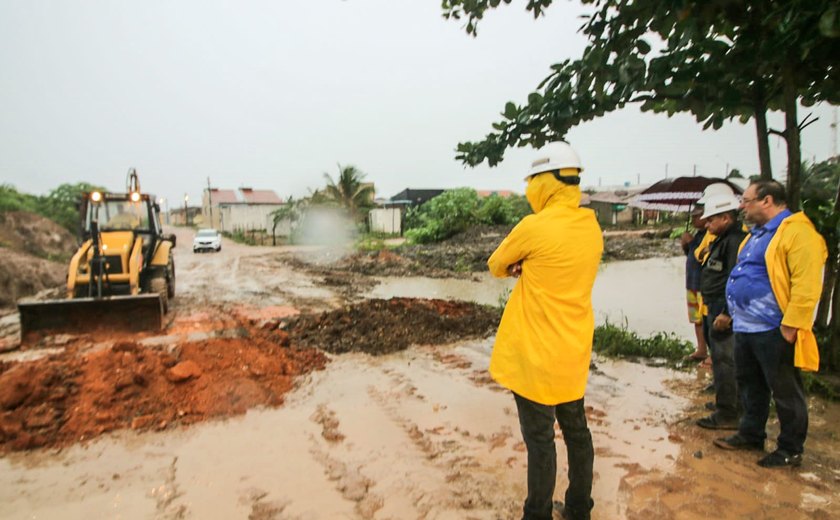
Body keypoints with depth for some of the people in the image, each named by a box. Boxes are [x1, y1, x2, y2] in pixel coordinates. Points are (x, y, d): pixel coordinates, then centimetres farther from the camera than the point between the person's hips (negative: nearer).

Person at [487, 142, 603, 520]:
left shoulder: (535, 226, -19)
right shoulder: (591, 227, 3)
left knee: (540, 439, 5)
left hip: (537, 354, -7)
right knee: (576, 431, 19)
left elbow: (496, 265, -4)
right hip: (572, 350, 8)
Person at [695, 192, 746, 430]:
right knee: (721, 359, 19)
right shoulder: (722, 240, 16)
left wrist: (726, 313, -23)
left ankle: (727, 415, 6)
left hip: (723, 312, -10)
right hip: (714, 309, 10)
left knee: (724, 361, -3)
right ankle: (726, 403, 33)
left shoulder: (736, 240, -16)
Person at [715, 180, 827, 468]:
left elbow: (807, 284, -23)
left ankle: (791, 450, 22)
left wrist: (791, 326, -23)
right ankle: (750, 434, 35)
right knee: (750, 386, 20)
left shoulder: (797, 232, -16)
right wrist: (735, 314, 17)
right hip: (745, 327, 9)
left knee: (785, 392, 7)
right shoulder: (757, 234, 15)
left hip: (773, 330, -9)